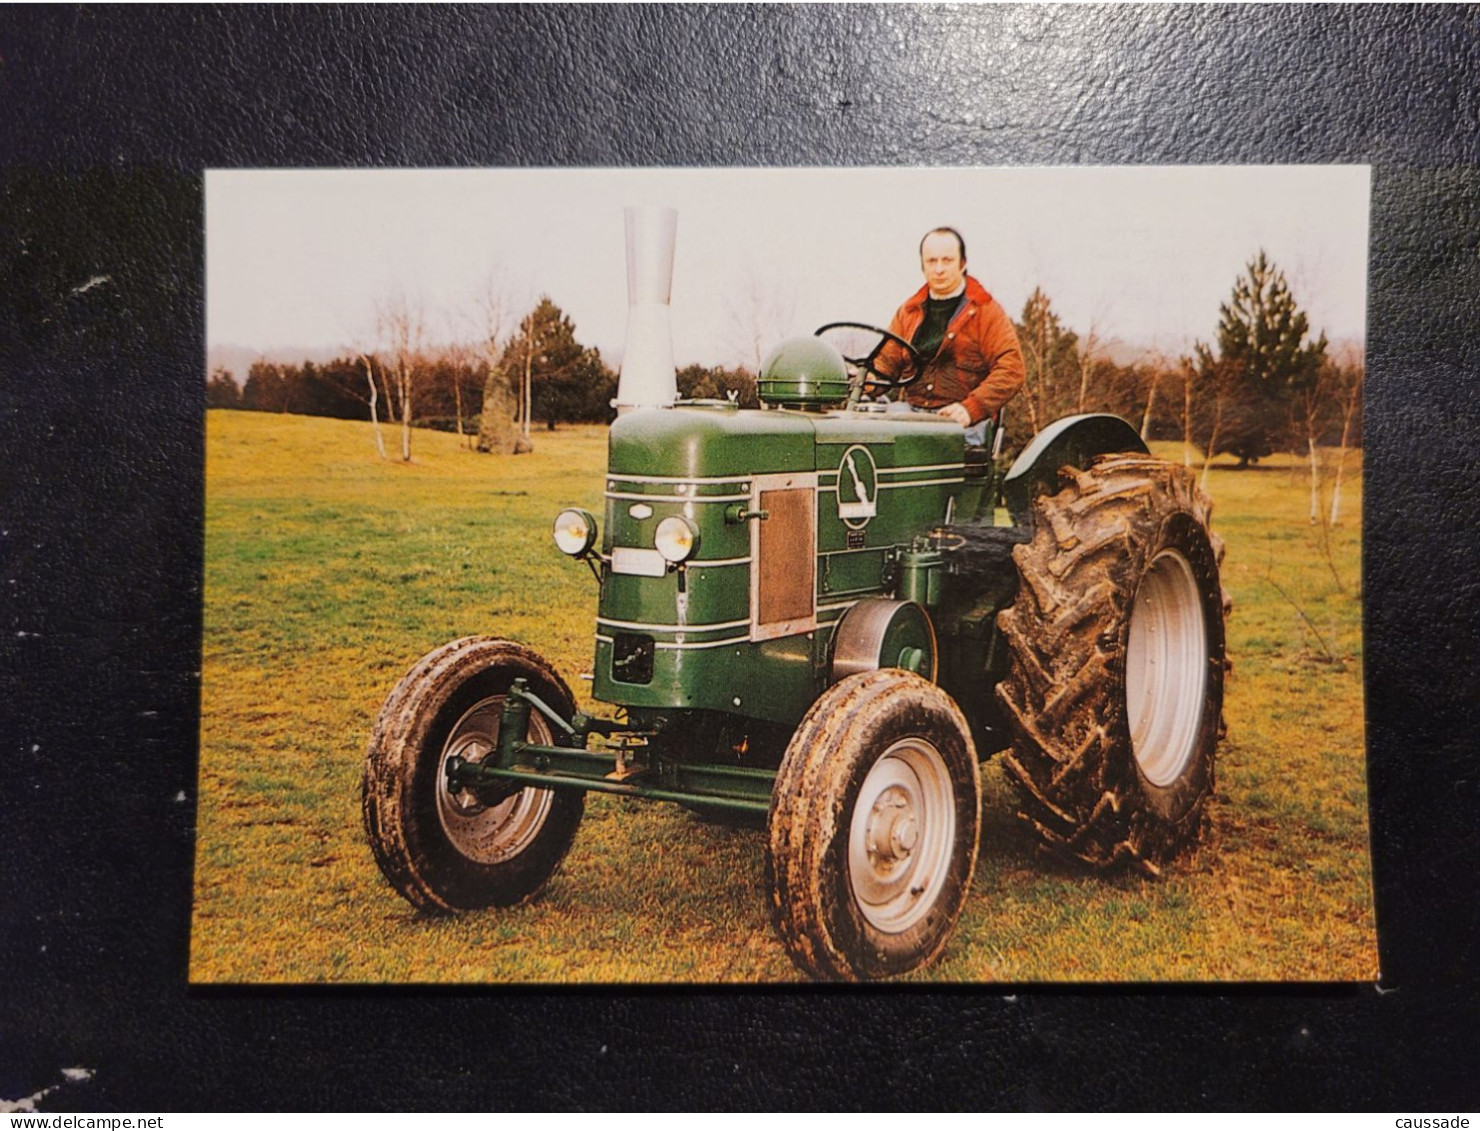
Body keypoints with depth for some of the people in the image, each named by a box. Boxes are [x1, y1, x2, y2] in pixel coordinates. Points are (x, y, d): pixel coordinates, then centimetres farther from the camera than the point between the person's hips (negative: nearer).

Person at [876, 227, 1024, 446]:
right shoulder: (908, 312, 20)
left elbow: (1010, 371, -5)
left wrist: (971, 408, -19)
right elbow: (887, 360, 15)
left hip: (960, 420, -4)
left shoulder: (987, 311, 5)